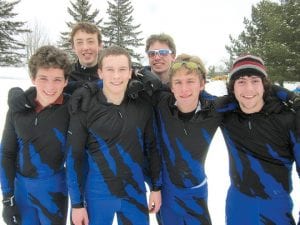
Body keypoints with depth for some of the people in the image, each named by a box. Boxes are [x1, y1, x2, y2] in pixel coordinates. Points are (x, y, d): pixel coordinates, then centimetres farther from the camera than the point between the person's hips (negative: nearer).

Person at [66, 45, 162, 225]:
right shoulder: (85, 109, -11)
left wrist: (156, 188, 7)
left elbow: (152, 147, 5)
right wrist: (77, 203, -4)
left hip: (135, 192, 2)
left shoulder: (143, 107, -4)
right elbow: (74, 157, -6)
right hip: (98, 194, -2)